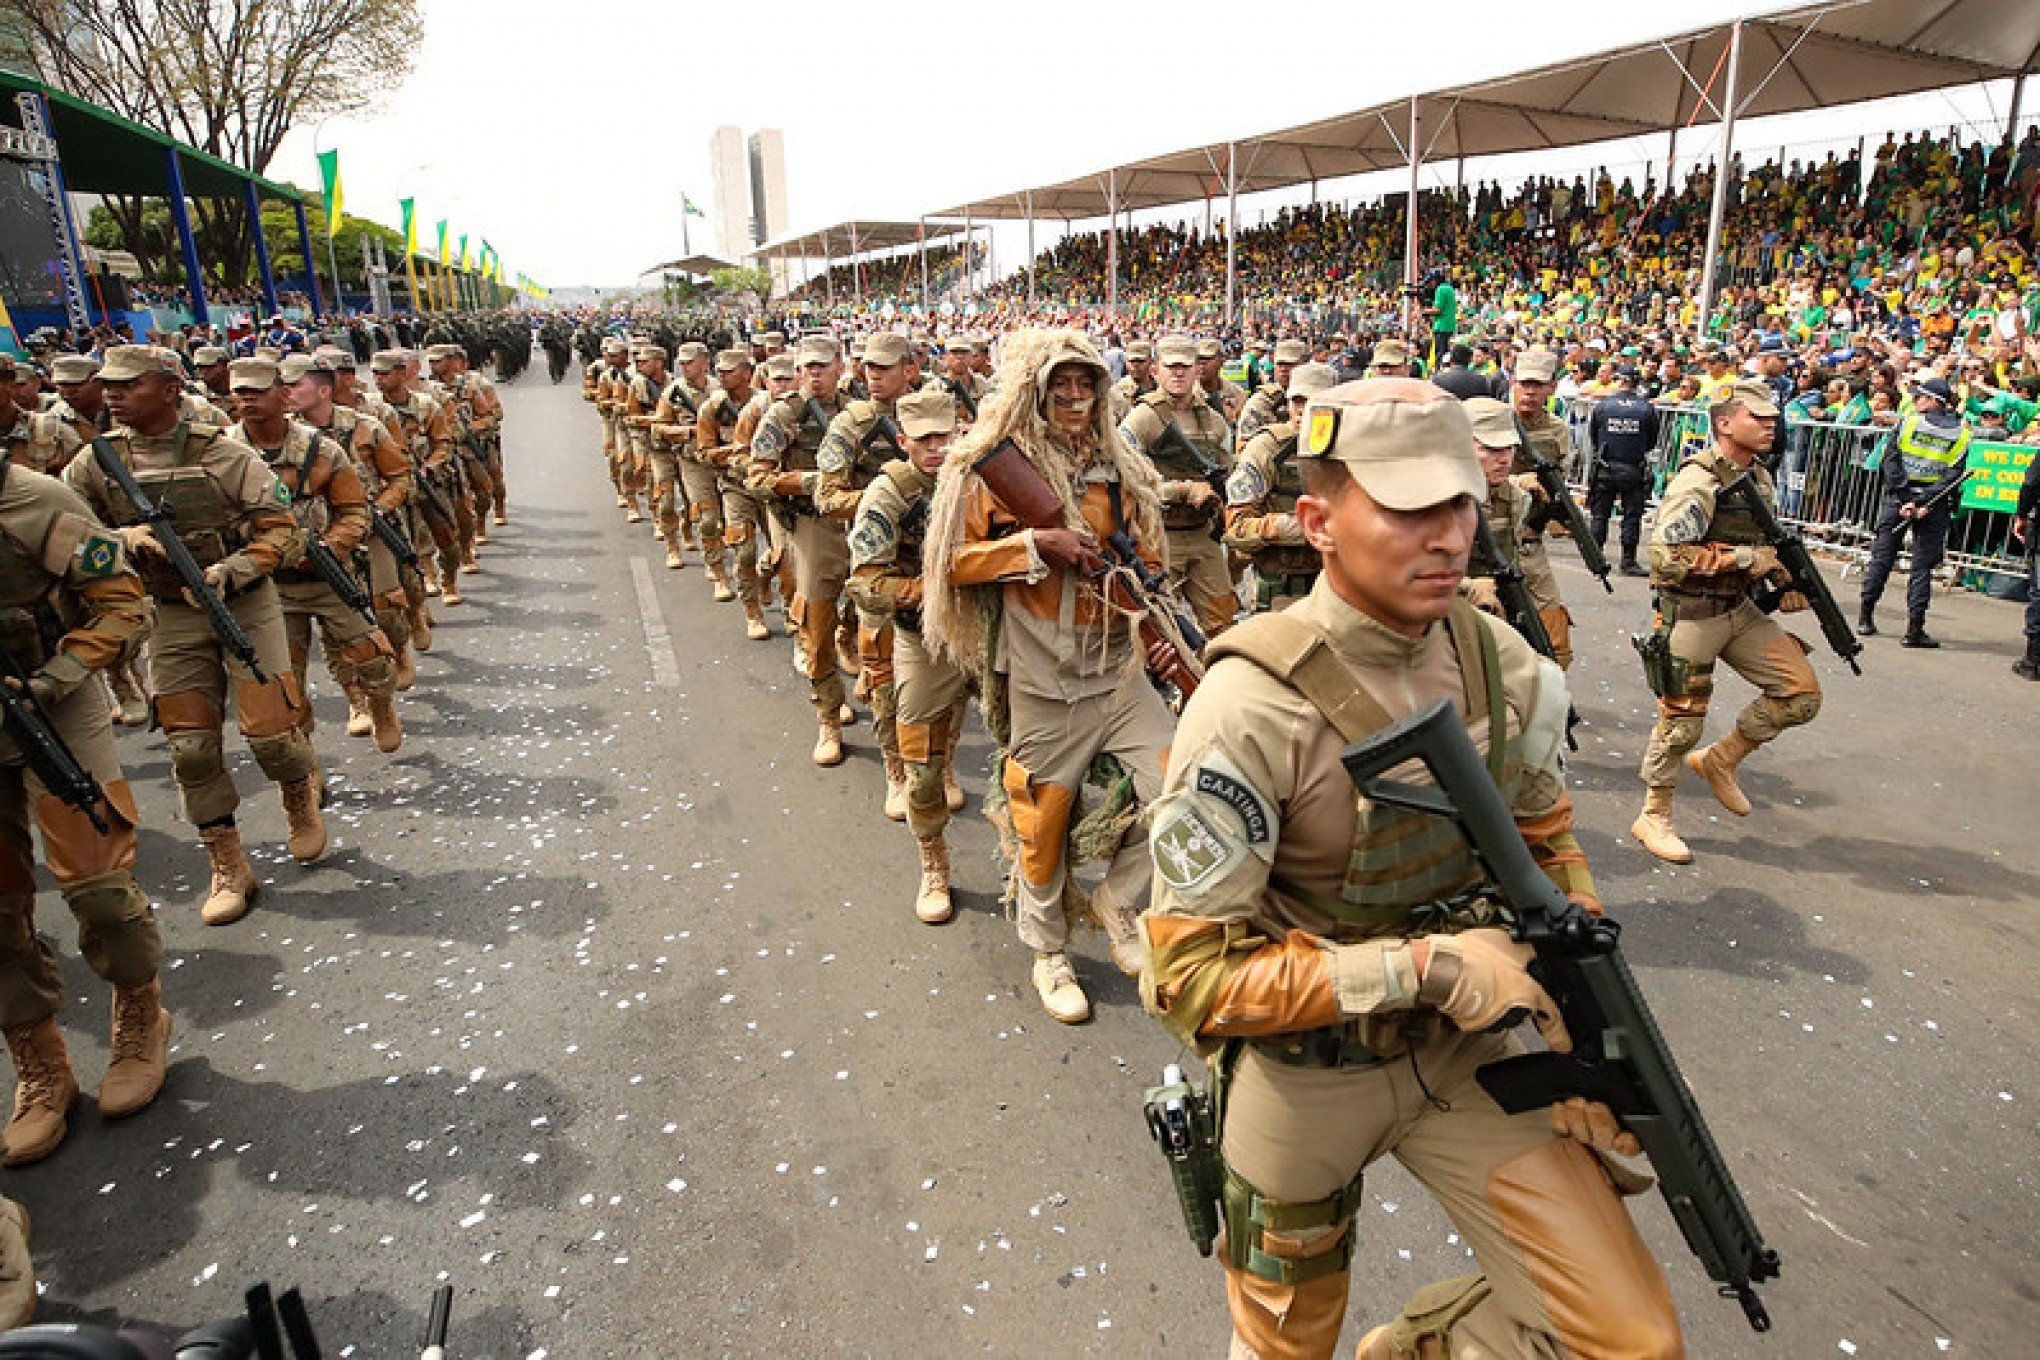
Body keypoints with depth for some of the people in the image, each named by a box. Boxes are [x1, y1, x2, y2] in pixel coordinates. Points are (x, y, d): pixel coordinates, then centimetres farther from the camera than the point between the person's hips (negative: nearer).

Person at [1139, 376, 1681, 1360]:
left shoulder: (1499, 663, -9)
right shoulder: (1255, 706, -27)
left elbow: (1547, 847, 8)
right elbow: (1192, 973, -24)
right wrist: (1419, 966, -28)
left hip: (1462, 1054, 4)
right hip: (1302, 1075, -4)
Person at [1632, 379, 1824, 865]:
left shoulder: (1760, 478, 9)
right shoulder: (1698, 480, -19)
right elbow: (1666, 555, -28)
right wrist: (1746, 558, -23)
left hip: (1741, 609, 8)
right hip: (1692, 616, -8)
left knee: (1802, 693, 3)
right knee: (1681, 722, 0)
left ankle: (1722, 759, 21)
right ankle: (1653, 817, 17)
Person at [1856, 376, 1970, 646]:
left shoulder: (1907, 423, -2)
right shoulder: (1961, 434, 3)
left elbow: (1891, 462, -10)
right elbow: (1954, 476, -7)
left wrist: (1904, 499, -11)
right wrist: (1926, 503, -11)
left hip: (1898, 499, -1)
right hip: (1934, 508, 1)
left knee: (1882, 557, 8)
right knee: (1922, 566, 1)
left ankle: (1866, 618, 12)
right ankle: (1914, 629, -2)